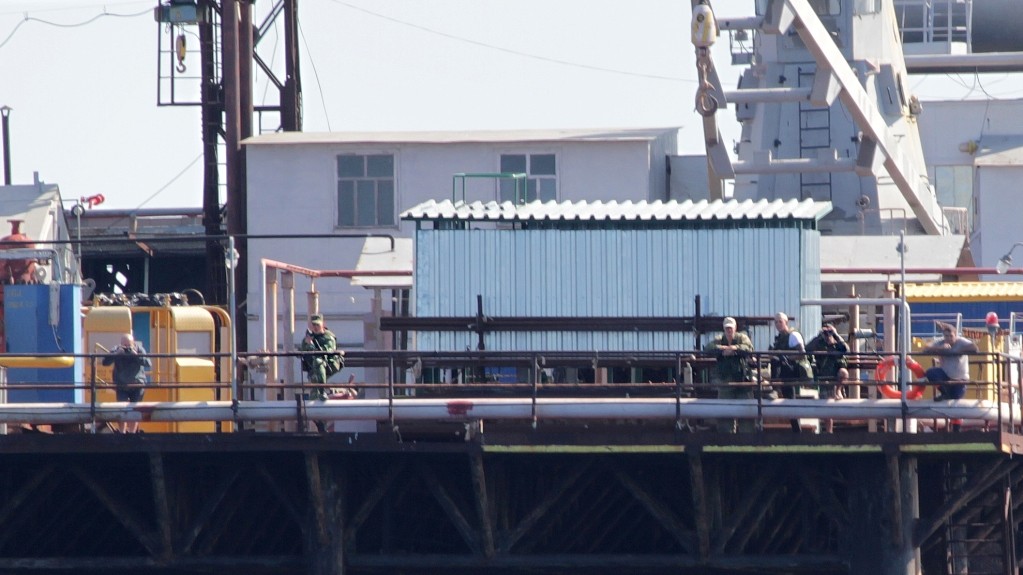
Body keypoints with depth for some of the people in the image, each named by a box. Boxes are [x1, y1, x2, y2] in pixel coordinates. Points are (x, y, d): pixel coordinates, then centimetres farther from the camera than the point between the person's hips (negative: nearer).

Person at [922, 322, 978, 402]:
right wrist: (940, 348, -33)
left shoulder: (961, 342, -17)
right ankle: (945, 393, -3)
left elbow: (974, 348, -33)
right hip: (945, 374, 2)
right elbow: (926, 350, -19)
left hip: (960, 379, -2)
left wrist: (958, 351, -27)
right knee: (930, 373, -26)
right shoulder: (940, 342, -8)